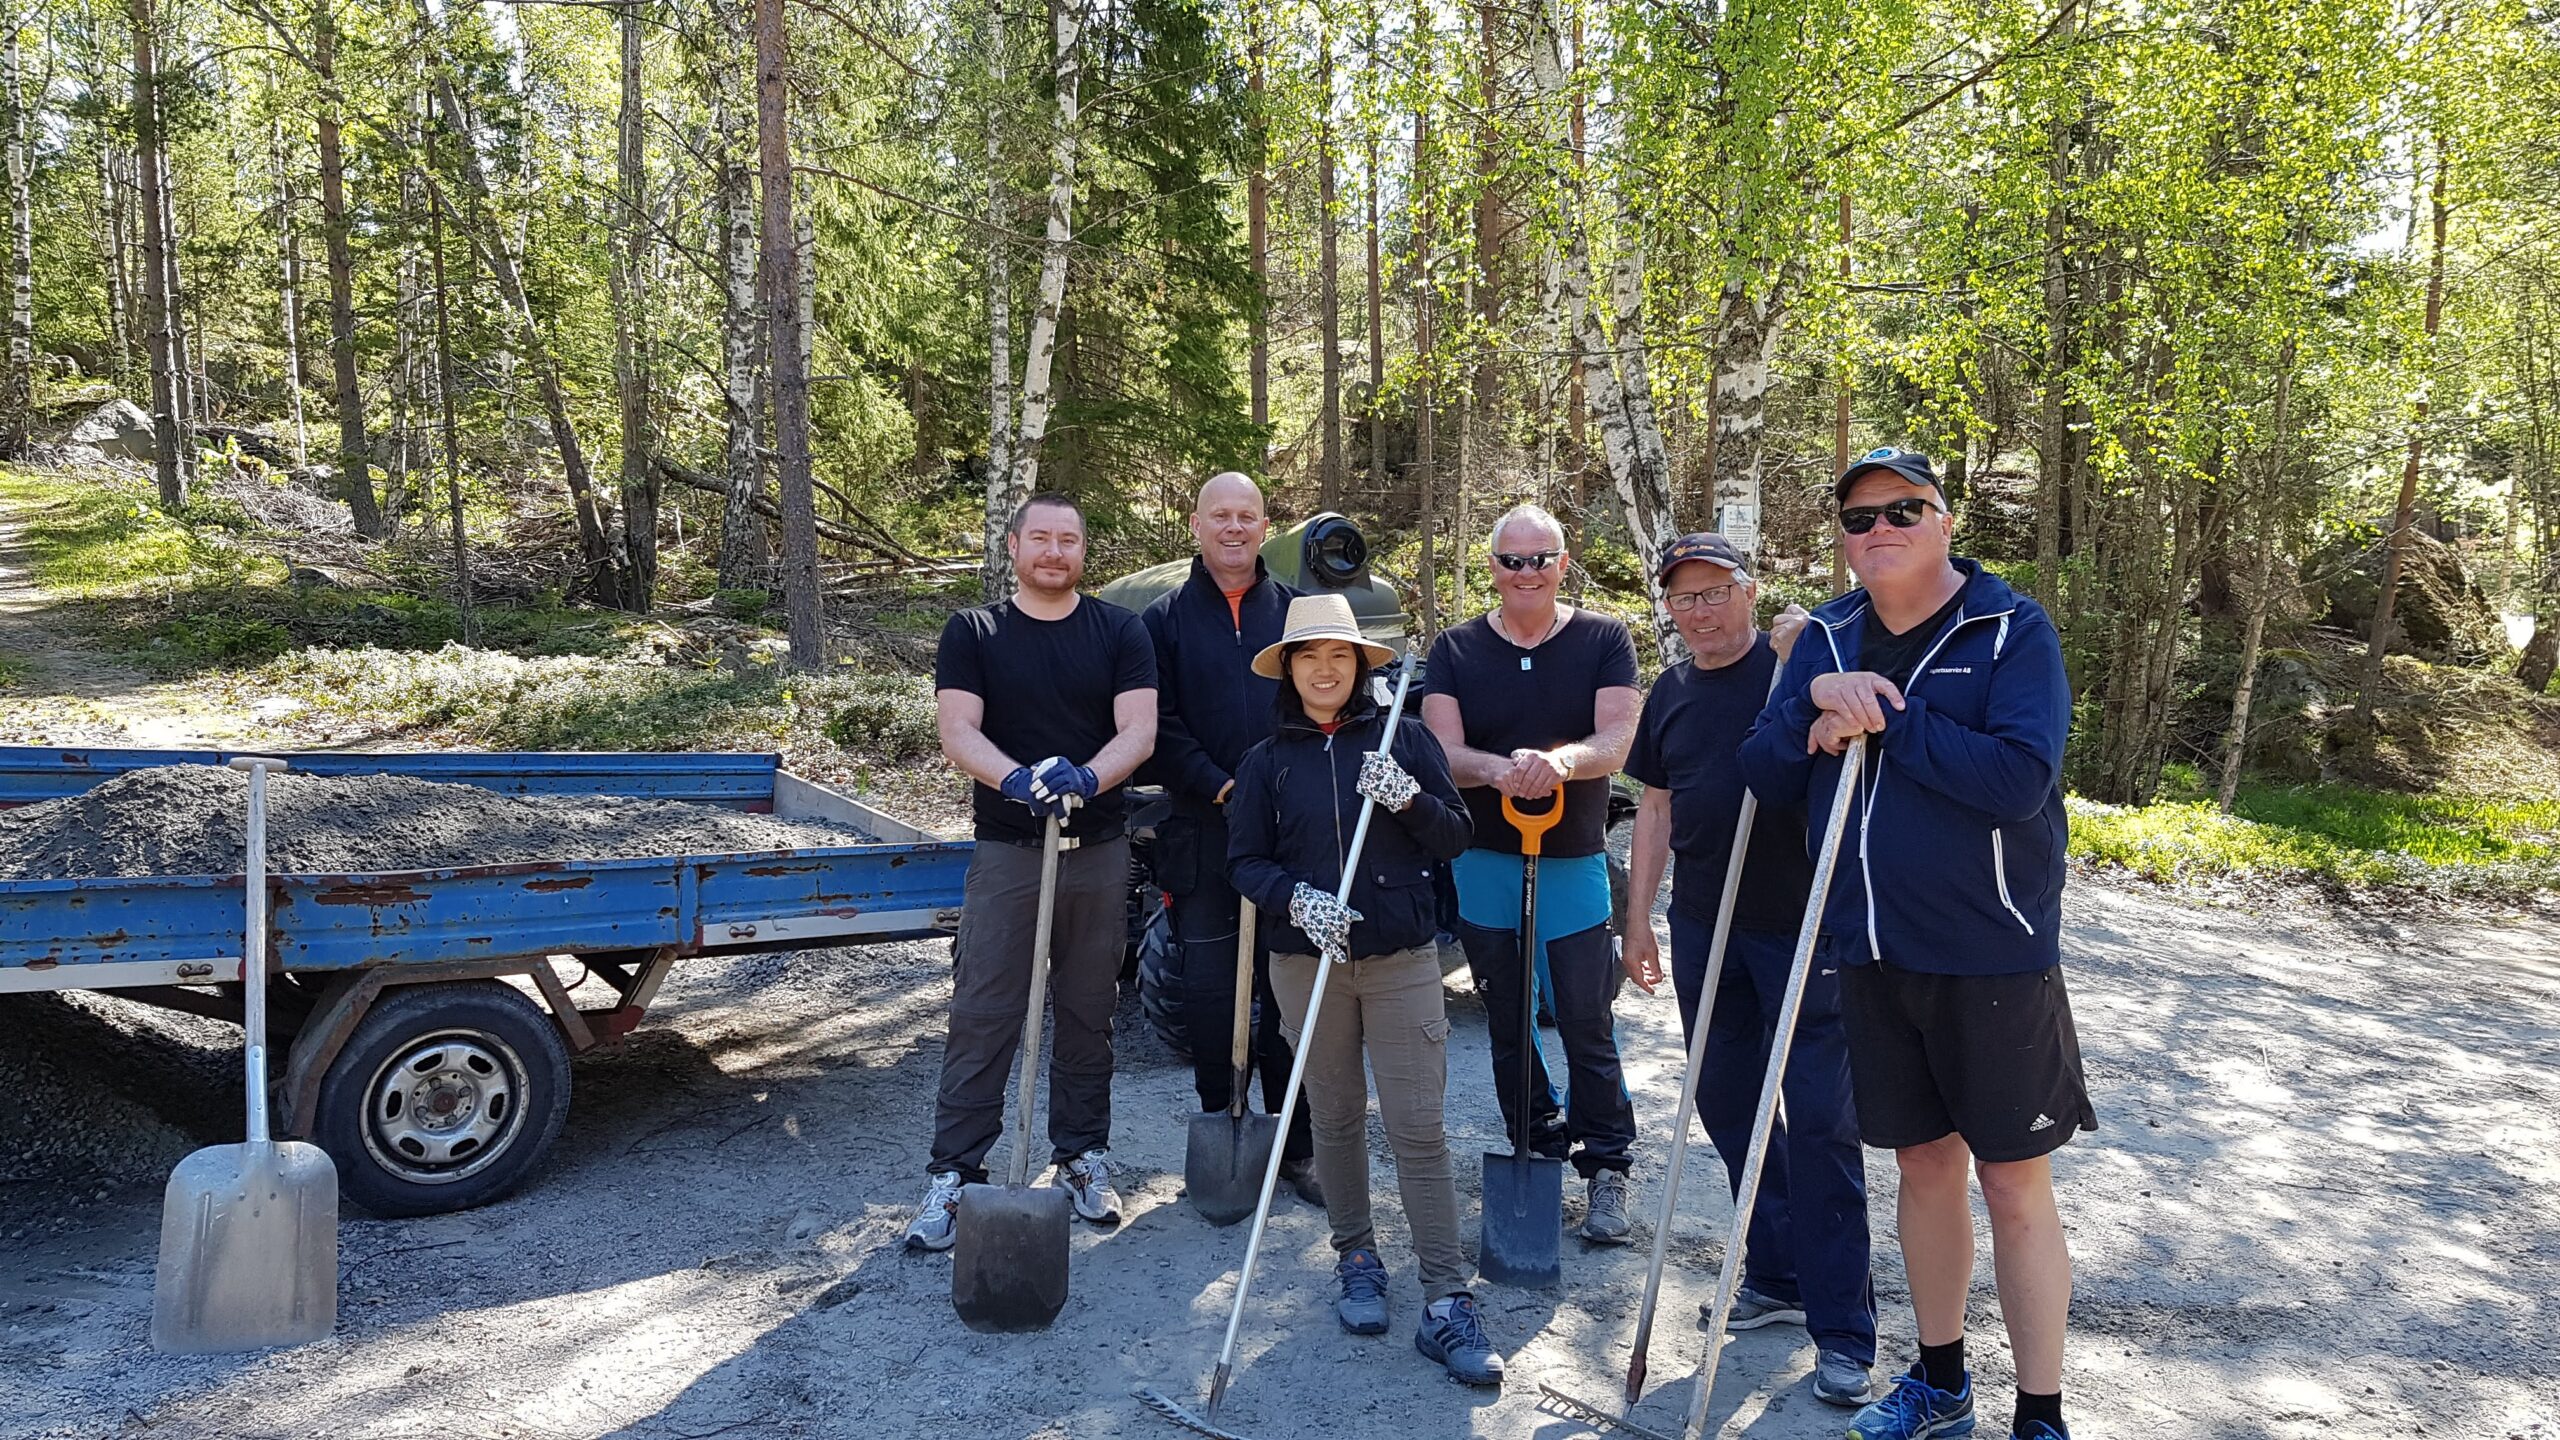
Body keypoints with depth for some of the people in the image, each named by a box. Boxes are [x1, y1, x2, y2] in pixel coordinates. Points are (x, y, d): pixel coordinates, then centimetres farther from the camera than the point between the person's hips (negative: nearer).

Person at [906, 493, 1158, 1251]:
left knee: (1088, 1012, 11)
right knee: (981, 1015, -1)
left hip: (1099, 850, 1)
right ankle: (954, 1172, 6)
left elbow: (1139, 730, -6)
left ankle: (1083, 1155, 24)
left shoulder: (1119, 632, 5)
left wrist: (1086, 777, -27)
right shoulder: (973, 633, 3)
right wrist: (1018, 779, -28)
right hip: (1006, 850, -1)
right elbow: (957, 731, -8)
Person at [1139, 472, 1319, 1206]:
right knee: (1211, 994, 5)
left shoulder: (1297, 611, 10)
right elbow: (1160, 727, -1)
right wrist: (1222, 788, -13)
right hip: (1204, 835, 0)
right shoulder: (1165, 619, 7)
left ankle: (1295, 1147, 15)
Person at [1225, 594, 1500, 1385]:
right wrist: (1296, 898, -17)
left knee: (1419, 1129, -4)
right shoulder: (1267, 760, 6)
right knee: (1336, 1119, 12)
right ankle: (1357, 1260, 30)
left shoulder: (1404, 738, 3)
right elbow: (1245, 860, 2)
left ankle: (1447, 1304, -1)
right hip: (1307, 959, 2)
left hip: (1402, 956, -1)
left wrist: (1407, 798, -17)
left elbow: (1457, 835, 2)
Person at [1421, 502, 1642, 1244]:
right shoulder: (1456, 649, 1)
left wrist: (1561, 760, -37)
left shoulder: (1605, 640, -2)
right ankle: (1537, 1152, 28)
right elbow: (1443, 751, -10)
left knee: (1588, 1029, 1)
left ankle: (1605, 1169, 17)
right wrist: (1499, 769, -32)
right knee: (1508, 1028, 12)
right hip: (1483, 867, 2)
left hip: (1575, 866, -2)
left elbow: (1615, 741, -14)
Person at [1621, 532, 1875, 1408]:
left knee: (1819, 1119, -3)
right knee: (1728, 1104, 13)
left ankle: (1843, 1327, 7)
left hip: (1800, 925, -6)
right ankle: (1776, 1276, 30)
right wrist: (1638, 914, 13)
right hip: (1704, 926, 6)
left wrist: (1800, 663, -29)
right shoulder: (1671, 694, 10)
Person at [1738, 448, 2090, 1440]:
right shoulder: (1827, 639, 6)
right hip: (1874, 955, 5)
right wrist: (1818, 702, -15)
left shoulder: (2013, 631, -9)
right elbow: (1767, 779, 2)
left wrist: (1882, 717, -19)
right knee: (1924, 1165, 17)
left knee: (2015, 1183, 4)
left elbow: (2019, 779, -23)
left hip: (1993, 958, -4)